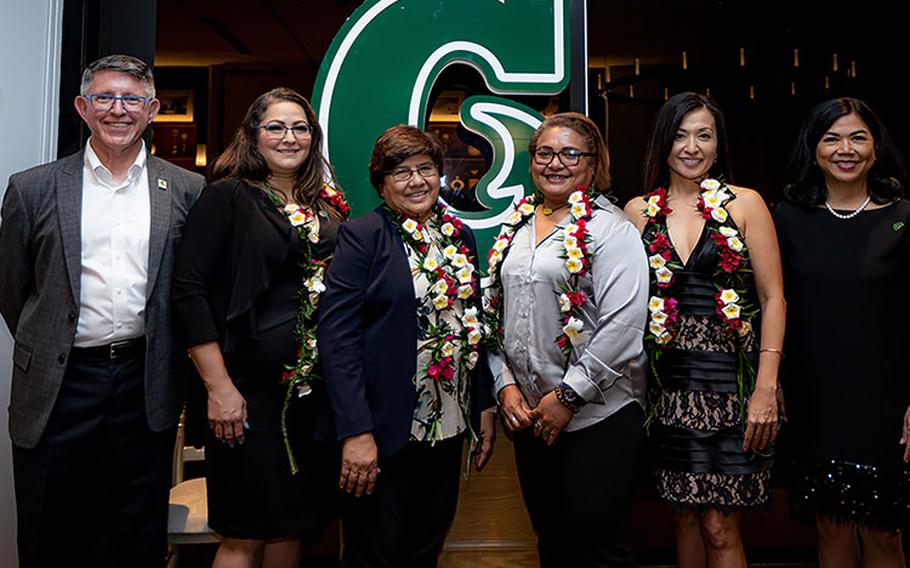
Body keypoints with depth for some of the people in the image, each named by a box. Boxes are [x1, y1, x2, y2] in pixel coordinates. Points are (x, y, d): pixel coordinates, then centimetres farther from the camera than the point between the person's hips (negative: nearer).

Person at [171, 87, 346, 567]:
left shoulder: (327, 208, 10)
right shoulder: (227, 197, -5)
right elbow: (188, 291, -11)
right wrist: (219, 387, -15)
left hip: (312, 385, 5)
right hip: (249, 385, -5)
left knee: (292, 526, 16)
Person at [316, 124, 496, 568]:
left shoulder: (460, 236, 10)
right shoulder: (361, 236, -8)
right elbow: (336, 337, -14)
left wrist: (486, 406, 10)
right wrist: (356, 431, -21)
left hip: (449, 427, 6)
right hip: (383, 431, -5)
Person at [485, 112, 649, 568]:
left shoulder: (610, 227, -9)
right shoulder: (515, 227, 10)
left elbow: (624, 324, -17)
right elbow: (496, 314, 12)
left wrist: (568, 396, -16)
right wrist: (505, 385, 1)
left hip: (598, 415, -6)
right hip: (528, 414, 6)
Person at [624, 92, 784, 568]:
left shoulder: (745, 204, 1)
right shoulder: (639, 211, 6)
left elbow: (773, 298, -2)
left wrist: (766, 389, -10)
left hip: (732, 379, -2)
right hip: (670, 383, 2)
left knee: (720, 528, 1)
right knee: (686, 515, 12)